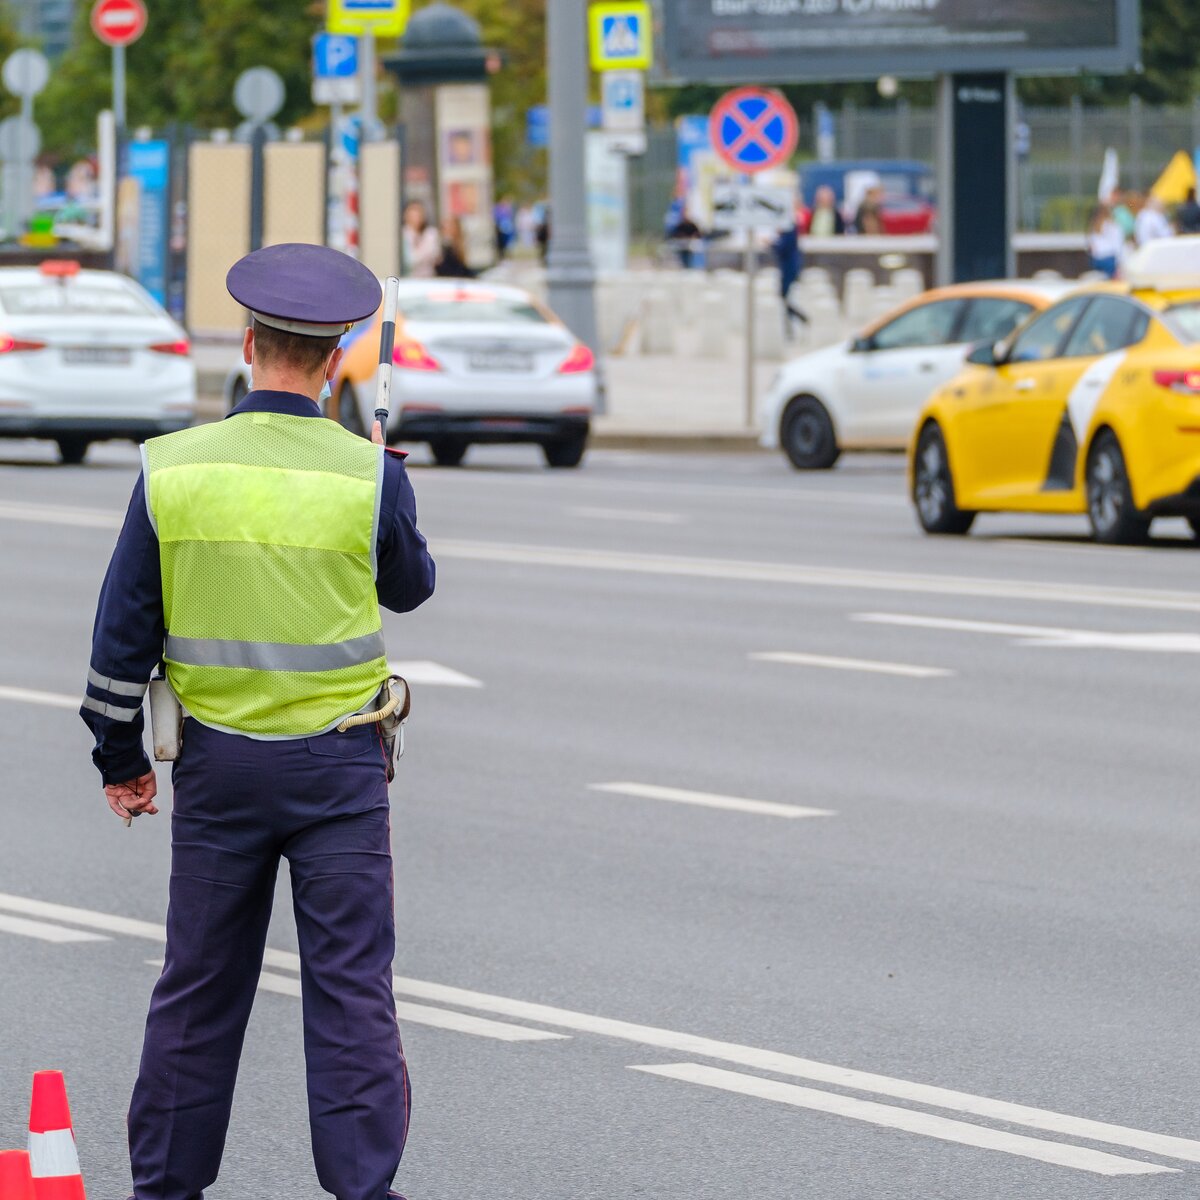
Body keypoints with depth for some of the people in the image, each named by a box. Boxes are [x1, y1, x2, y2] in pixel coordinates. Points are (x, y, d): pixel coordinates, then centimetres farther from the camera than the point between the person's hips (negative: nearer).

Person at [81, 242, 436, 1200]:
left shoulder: (174, 471, -5)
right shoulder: (369, 476, -9)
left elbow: (124, 628, 0)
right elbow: (410, 587, 11)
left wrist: (121, 757, 11)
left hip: (218, 761, 2)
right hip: (339, 762, -2)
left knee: (199, 986, 12)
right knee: (352, 987, 1)